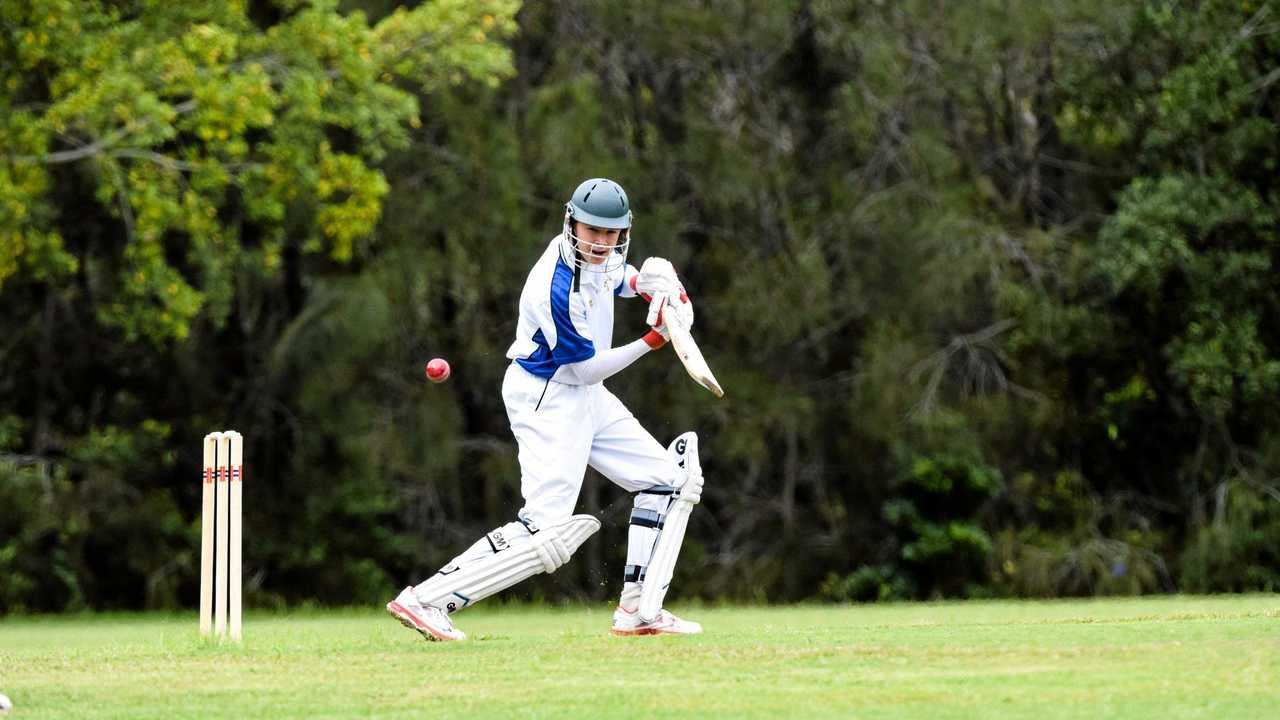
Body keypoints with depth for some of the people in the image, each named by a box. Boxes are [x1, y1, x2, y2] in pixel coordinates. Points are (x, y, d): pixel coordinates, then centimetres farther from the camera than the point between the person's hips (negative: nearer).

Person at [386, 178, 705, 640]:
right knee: (545, 531, -19)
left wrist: (645, 282, 0)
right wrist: (653, 341, -25)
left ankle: (636, 611, 15)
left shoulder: (600, 258, -1)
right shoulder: (557, 290, -28)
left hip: (586, 397, 10)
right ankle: (425, 599, -18)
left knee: (666, 479, 11)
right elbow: (585, 368, -21)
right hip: (547, 399, -10)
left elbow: (620, 277, 23)